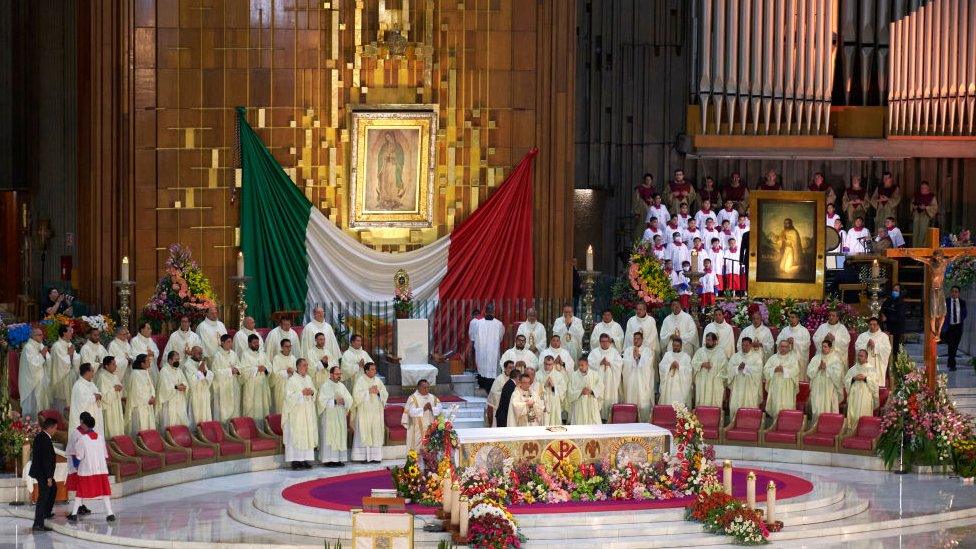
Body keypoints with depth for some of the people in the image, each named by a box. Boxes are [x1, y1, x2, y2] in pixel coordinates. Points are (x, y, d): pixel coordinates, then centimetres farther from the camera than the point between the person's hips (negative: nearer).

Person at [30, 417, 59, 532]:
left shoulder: (38, 437, 8)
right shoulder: (45, 440, -23)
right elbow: (46, 460, -25)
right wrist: (49, 477, -22)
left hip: (39, 471, 10)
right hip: (43, 473, -10)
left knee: (53, 488, 29)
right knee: (43, 497, -6)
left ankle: (46, 512, 39)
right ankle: (38, 525, -6)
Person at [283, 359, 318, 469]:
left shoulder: (308, 378, 12)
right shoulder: (291, 380, -8)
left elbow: (314, 392, 19)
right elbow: (288, 396, -13)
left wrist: (312, 392, -3)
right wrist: (302, 393, -18)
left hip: (308, 412, 7)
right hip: (296, 413, -7)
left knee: (308, 435, 4)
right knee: (296, 435, -7)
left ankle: (305, 459, 7)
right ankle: (295, 460, -6)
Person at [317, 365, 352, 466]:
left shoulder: (341, 386, 15)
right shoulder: (325, 386, -4)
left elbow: (349, 399, 10)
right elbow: (322, 401, -13)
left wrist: (343, 401, -10)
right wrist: (335, 401, -19)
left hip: (341, 416, 6)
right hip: (329, 417, -6)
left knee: (341, 437, 4)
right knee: (329, 438, -8)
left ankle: (339, 459, 7)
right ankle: (329, 460, -8)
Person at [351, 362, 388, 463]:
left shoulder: (378, 380, 12)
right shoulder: (361, 380, -3)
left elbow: (385, 394, 11)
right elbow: (357, 394, -13)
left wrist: (378, 392, -8)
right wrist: (368, 391, -15)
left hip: (376, 412, 5)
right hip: (364, 412, -5)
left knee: (376, 433, 3)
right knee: (365, 434, -6)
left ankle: (375, 456, 5)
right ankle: (365, 457, -6)